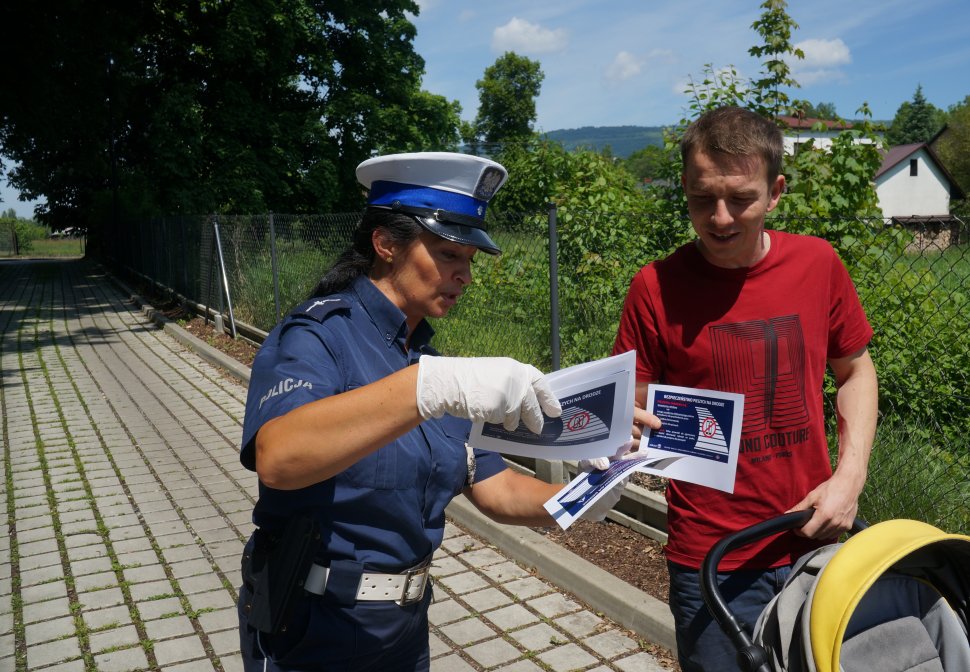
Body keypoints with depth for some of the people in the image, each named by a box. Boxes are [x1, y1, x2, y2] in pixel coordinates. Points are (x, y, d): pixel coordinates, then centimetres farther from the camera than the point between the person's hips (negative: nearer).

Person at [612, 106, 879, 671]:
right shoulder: (658, 287, -13)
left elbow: (856, 371, 10)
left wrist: (850, 476, -2)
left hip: (818, 542, 4)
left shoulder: (818, 263, -4)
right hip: (714, 563, -3)